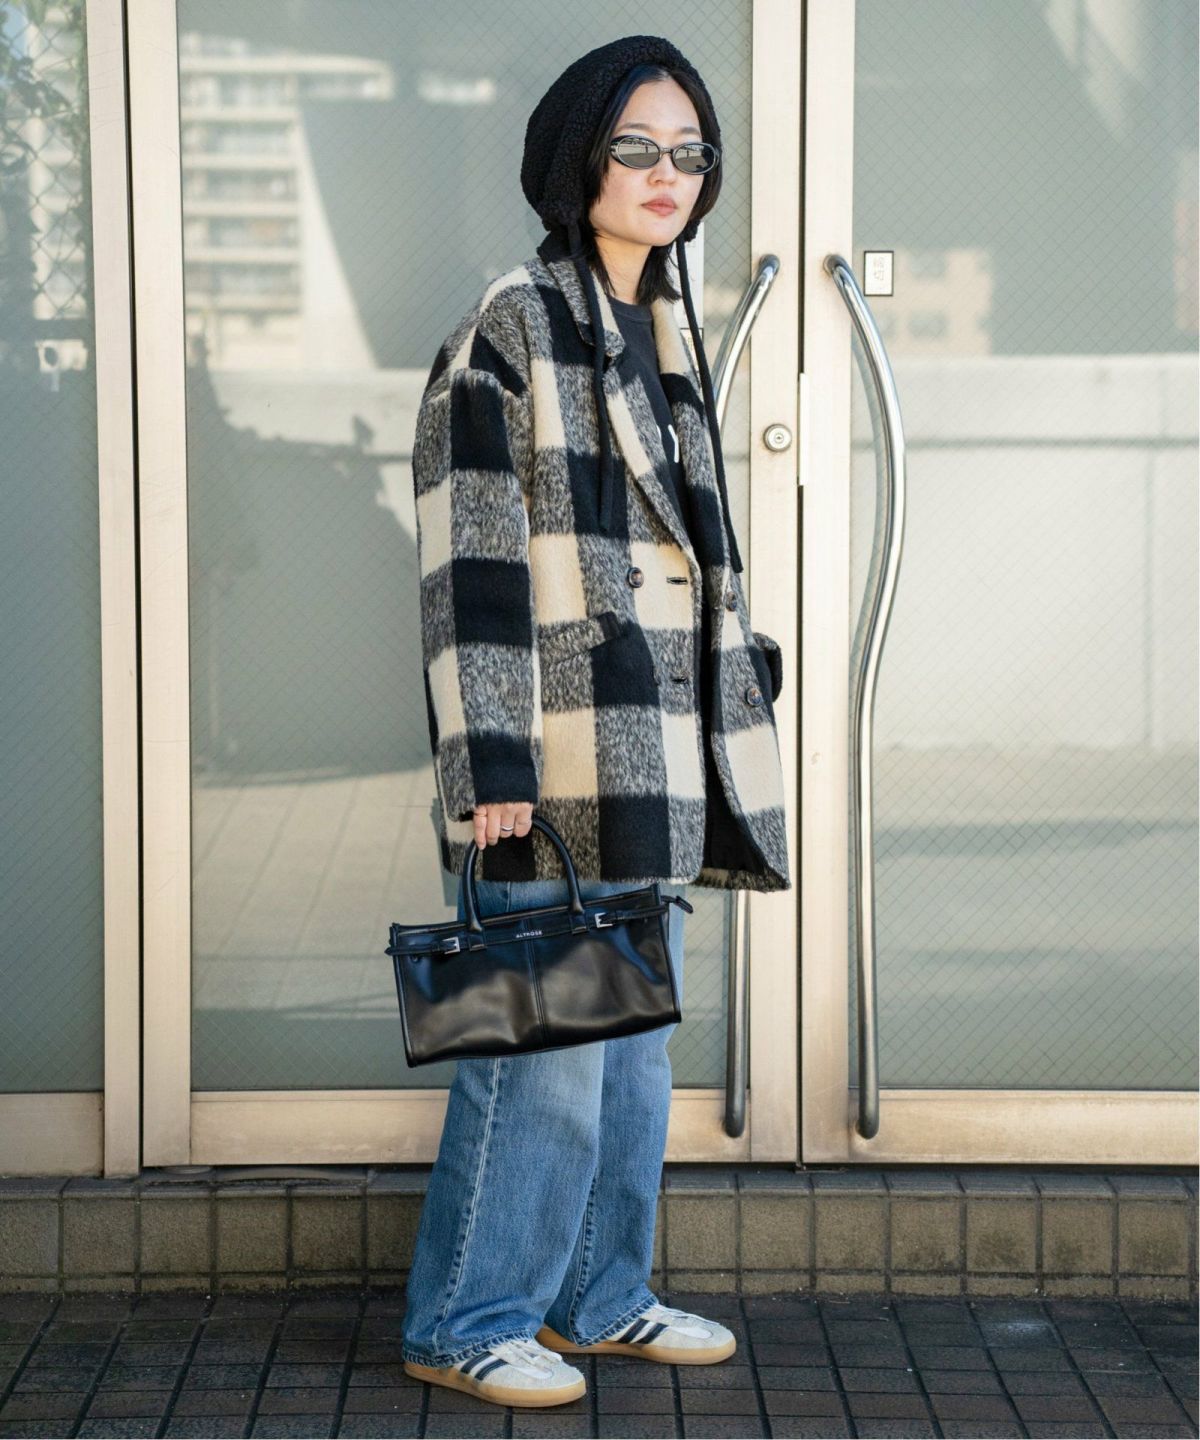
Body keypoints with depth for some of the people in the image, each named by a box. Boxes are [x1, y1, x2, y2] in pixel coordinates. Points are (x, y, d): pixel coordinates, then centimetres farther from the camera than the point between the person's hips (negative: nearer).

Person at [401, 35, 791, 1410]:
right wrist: (493, 764, -19)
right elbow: (470, 561, -14)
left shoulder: (663, 336, 17)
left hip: (653, 755, 8)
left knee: (636, 1044, 14)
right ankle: (464, 1321, 7)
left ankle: (599, 1294, 26)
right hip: (558, 754, -8)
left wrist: (726, 727, 20)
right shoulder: (509, 329, -9)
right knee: (548, 1050, -5)